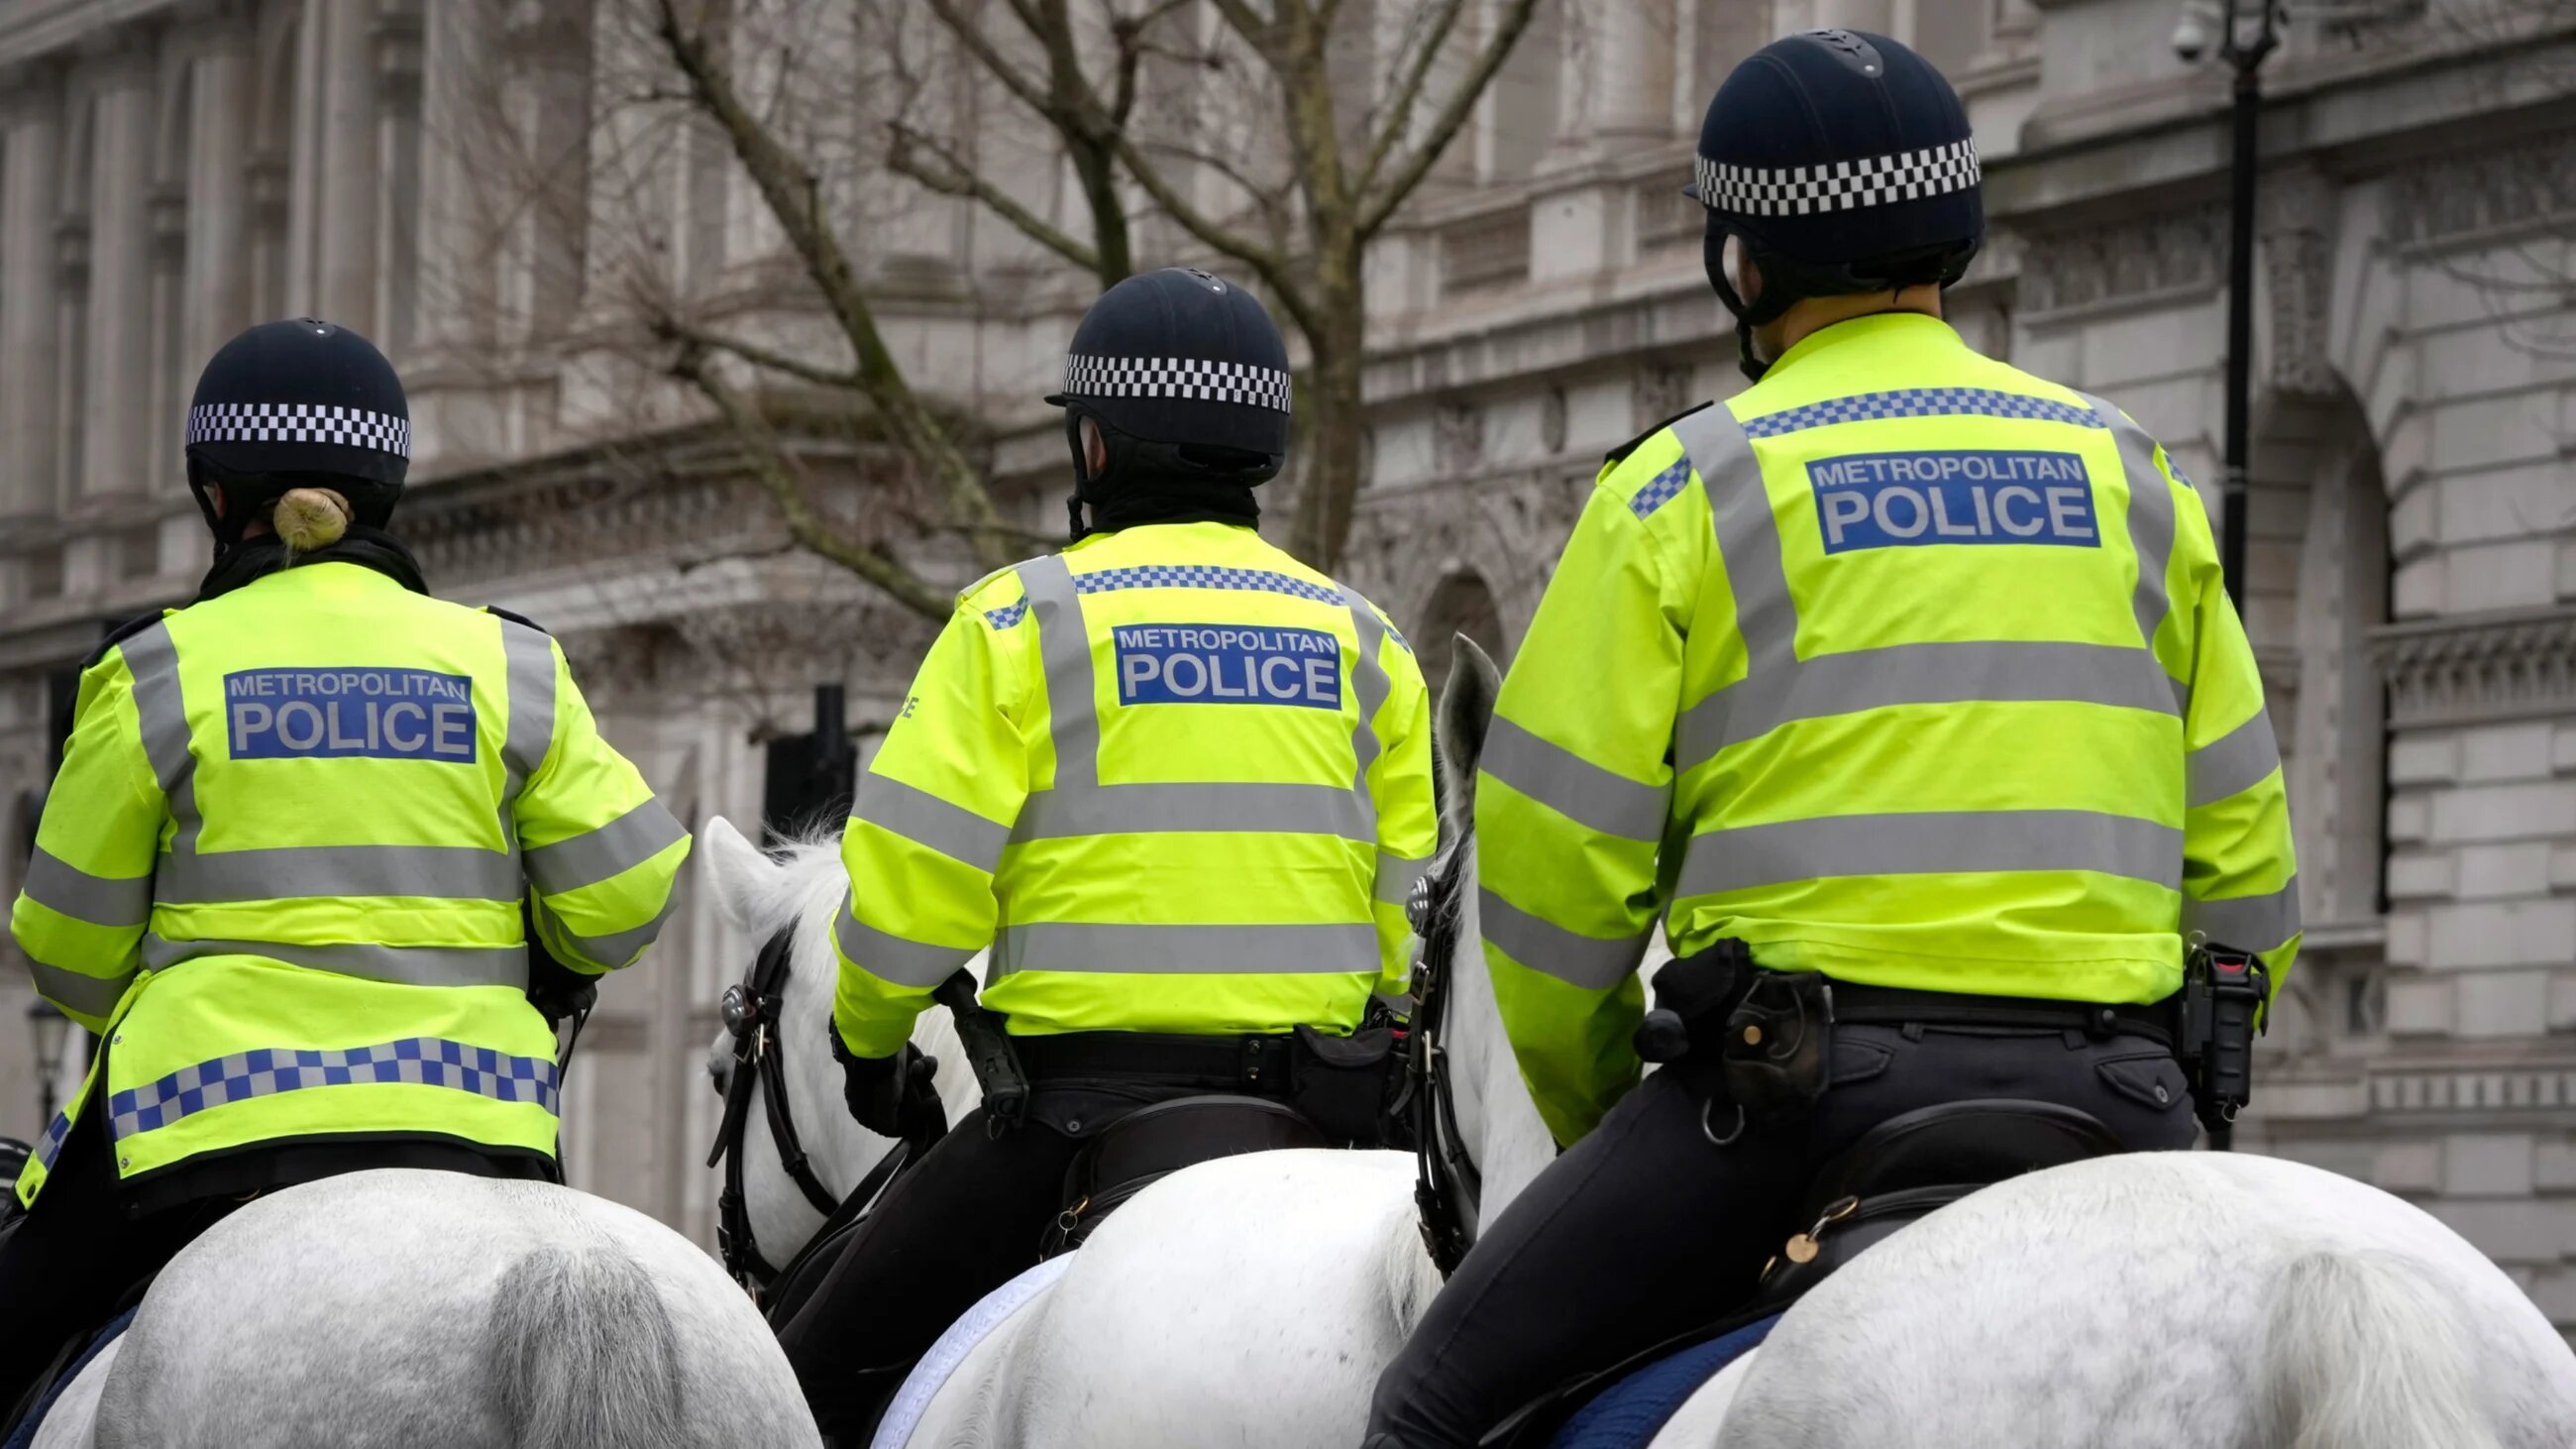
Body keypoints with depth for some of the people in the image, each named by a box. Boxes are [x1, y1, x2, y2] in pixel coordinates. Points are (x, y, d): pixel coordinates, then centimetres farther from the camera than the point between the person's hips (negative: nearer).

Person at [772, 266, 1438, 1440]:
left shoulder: (1025, 620, -2)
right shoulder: (1361, 639, 12)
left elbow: (911, 876, -4)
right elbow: (1411, 910, 11)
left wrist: (870, 1038, 13)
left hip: (1085, 1088, -4)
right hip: (1309, 1114, 4)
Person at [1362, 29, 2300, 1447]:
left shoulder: (1684, 487, 4)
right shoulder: (2128, 472, 16)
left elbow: (1554, 861, 0)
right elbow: (2245, 862, 14)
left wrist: (1592, 1115, 16)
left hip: (1810, 1075, -4)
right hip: (2111, 1101, 4)